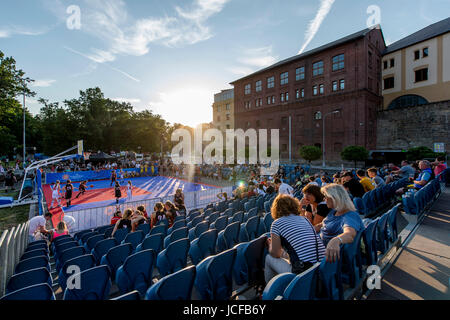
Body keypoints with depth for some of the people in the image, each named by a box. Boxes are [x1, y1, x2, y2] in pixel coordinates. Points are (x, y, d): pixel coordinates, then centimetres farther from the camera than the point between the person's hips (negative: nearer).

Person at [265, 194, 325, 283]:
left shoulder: (277, 223, -3)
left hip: (303, 272, -7)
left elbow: (275, 254, 1)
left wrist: (270, 244, 23)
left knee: (269, 258, 14)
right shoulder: (304, 219, 14)